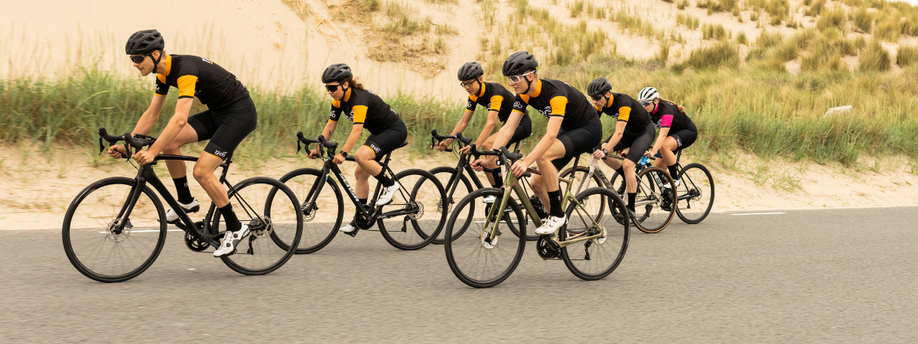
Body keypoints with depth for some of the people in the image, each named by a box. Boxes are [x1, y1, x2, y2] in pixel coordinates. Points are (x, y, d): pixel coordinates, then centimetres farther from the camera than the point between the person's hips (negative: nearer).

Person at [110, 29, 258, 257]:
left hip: (240, 113, -9)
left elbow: (180, 119, -36)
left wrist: (152, 152, -39)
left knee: (201, 171, -17)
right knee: (169, 142, -6)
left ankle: (235, 228, -3)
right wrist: (127, 145, 0)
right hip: (217, 112, 9)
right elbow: (152, 114, 8)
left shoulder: (185, 69, -27)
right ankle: (186, 201, 10)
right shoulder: (164, 72, 1)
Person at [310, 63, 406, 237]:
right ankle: (359, 219, 10)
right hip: (379, 132, 9)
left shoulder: (359, 98, -29)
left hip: (395, 130, -9)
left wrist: (343, 153, -45)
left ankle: (389, 184, -9)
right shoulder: (339, 100, -2)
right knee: (360, 173, 5)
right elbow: (330, 126, 3)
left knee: (361, 155, -29)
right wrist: (317, 149, -5)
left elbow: (357, 129, -38)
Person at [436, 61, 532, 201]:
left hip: (521, 124, -9)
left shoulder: (494, 91, -28)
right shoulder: (474, 95, -3)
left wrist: (475, 145, -49)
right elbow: (463, 122, -1)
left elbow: (491, 123, -38)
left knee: (487, 145, -27)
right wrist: (447, 142, -12)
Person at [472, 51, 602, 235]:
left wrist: (526, 161, -51)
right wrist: (488, 158, -20)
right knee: (537, 183, 0)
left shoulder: (556, 92, -33)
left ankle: (557, 215, -20)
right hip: (568, 130, 8)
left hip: (589, 129, -8)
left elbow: (551, 135, -42)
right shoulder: (523, 95, -9)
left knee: (542, 156, -31)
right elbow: (507, 129, -10)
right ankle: (560, 220, 23)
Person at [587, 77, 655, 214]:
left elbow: (619, 132, -42)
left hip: (645, 131, -7)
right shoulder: (600, 104, -14)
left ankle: (631, 209, -14)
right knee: (602, 151, -14)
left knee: (627, 165, -23)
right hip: (628, 130, 7)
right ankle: (629, 179, 8)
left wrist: (605, 151, -53)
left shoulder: (623, 102, -35)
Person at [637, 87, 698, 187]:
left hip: (688, 132, -8)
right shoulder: (647, 111, -13)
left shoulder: (666, 110, -33)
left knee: (664, 146, -36)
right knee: (658, 167, -3)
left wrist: (653, 151, -57)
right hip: (672, 133, 8)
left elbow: (663, 134, -44)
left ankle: (675, 179, -22)